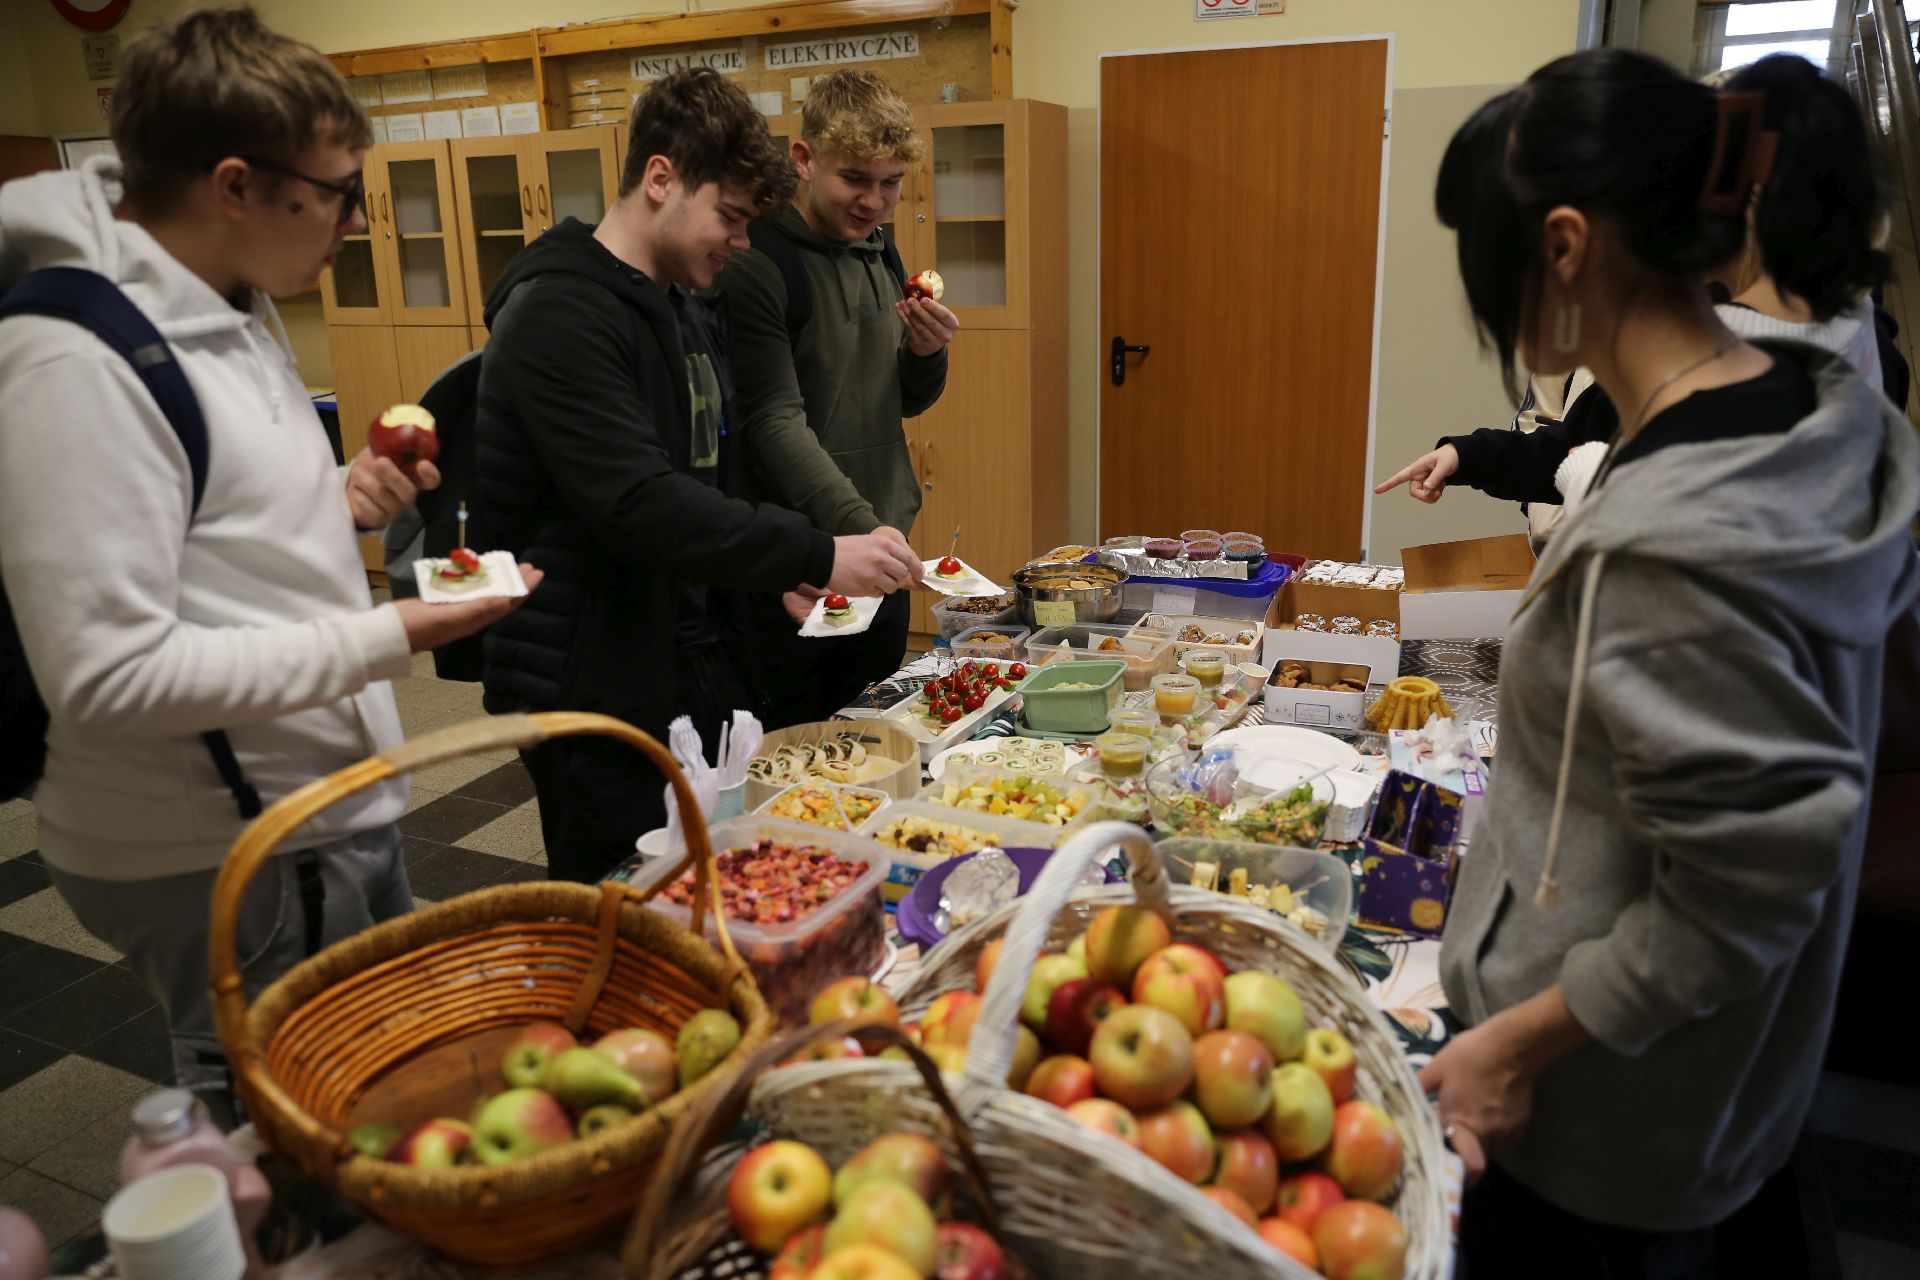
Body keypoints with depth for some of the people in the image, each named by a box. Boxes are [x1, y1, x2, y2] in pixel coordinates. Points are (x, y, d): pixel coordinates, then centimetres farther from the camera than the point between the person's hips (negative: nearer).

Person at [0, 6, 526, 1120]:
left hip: (333, 808, 10)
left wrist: (337, 505, 2)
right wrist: (383, 641, -23)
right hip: (225, 861, -9)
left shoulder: (238, 310, 10)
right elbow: (108, 675, -24)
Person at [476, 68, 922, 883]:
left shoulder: (692, 319, 13)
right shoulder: (558, 316, -17)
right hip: (590, 687, -8)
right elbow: (639, 503, -28)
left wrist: (782, 576, 5)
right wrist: (815, 554, -27)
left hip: (695, 675, 9)